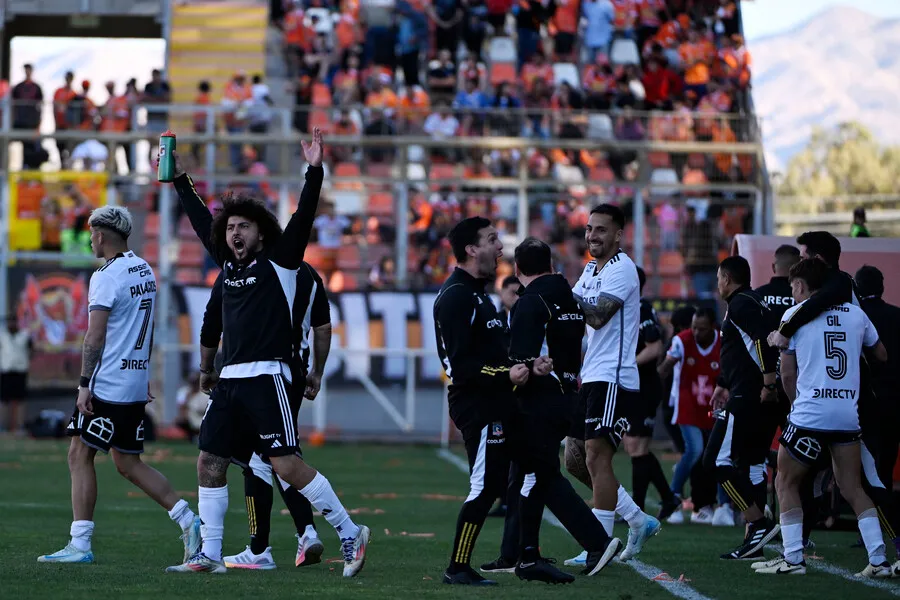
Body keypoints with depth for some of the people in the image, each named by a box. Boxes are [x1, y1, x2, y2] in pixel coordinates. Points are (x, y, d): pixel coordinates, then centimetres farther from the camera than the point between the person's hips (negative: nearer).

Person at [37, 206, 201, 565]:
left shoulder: (107, 277, -14)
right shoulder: (145, 272, 13)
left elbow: (95, 337, -17)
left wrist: (84, 384, -16)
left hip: (107, 384, -9)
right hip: (136, 383, 9)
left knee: (80, 456, -2)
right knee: (128, 464, 13)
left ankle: (80, 544, -3)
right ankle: (188, 520, 4)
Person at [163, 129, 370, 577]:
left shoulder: (279, 262, -1)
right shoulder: (228, 264, 16)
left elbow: (302, 219, -12)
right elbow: (200, 218, 26)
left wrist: (314, 172, -22)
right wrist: (179, 178, 31)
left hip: (266, 377, -7)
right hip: (230, 380, 7)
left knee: (286, 464, -12)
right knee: (209, 464, 5)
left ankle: (349, 533, -3)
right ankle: (209, 555, 12)